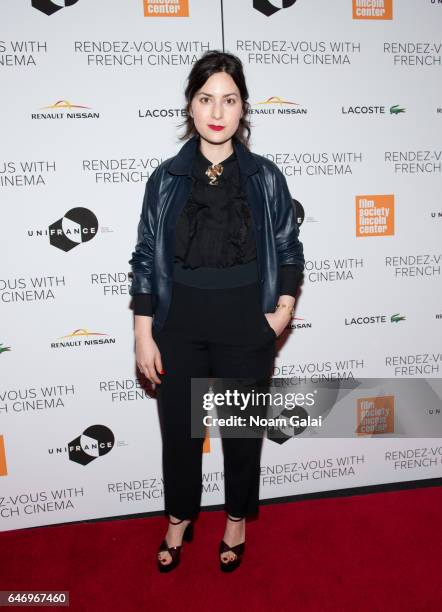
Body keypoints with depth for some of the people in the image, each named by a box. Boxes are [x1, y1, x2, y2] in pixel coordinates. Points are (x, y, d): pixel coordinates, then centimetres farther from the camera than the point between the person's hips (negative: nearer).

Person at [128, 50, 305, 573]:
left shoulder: (265, 177, -1)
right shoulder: (165, 178, -1)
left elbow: (289, 249, 6)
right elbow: (145, 258, -1)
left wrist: (283, 307, -8)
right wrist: (143, 336, -3)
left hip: (247, 330, 0)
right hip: (179, 328, 1)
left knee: (243, 430, 15)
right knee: (179, 431, 15)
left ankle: (237, 520, 42)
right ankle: (179, 519, 42)